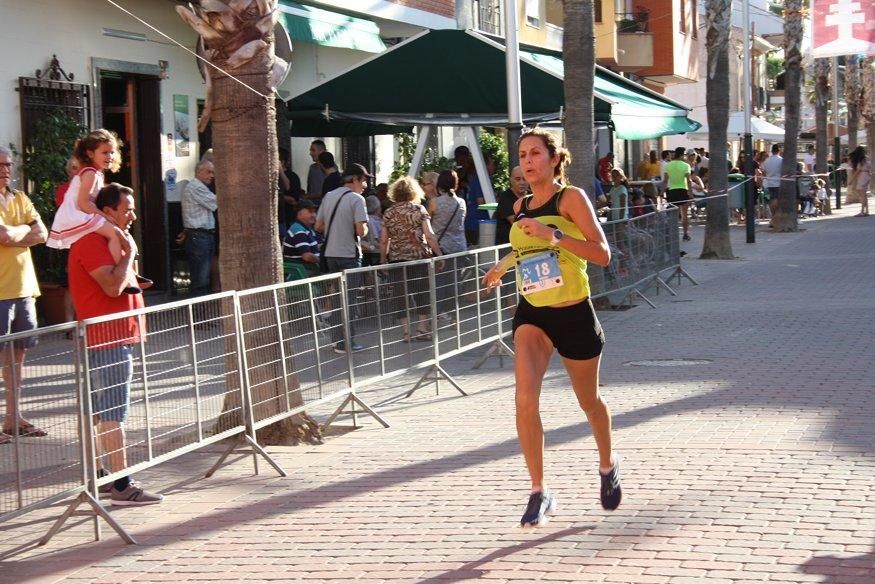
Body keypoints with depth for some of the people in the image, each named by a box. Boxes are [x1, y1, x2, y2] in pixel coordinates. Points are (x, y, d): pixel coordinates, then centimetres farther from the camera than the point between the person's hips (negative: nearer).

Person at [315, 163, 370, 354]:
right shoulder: (356, 199, -12)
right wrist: (365, 229, 1)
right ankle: (345, 343, 2)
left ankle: (337, 338, 20)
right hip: (349, 254, -7)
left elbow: (318, 226, 12)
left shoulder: (329, 196, 9)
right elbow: (361, 231, -20)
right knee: (348, 299, 0)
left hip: (330, 253, 7)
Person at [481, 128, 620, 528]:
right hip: (532, 314, 4)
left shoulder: (571, 198, -9)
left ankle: (608, 464, 44)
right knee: (525, 398, -18)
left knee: (589, 401, 15)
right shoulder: (521, 207, 8)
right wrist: (507, 263, 9)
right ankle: (539, 492, -10)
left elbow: (602, 254, -18)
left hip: (574, 314, -4)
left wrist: (554, 235, -27)